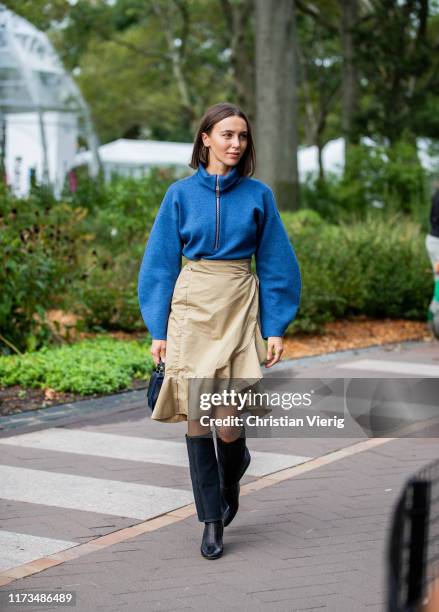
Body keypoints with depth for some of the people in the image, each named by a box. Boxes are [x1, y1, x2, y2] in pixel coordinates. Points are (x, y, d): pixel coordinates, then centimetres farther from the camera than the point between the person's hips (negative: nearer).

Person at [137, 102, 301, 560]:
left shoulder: (258, 195, 3)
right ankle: (212, 520, 14)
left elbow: (275, 264, 6)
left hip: (240, 311, 0)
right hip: (191, 311, 1)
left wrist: (276, 328, -1)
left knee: (228, 424, -7)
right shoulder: (181, 194, 3)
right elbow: (160, 264, 5)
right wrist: (158, 330, 1)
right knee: (197, 418, 0)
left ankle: (230, 481, 28)